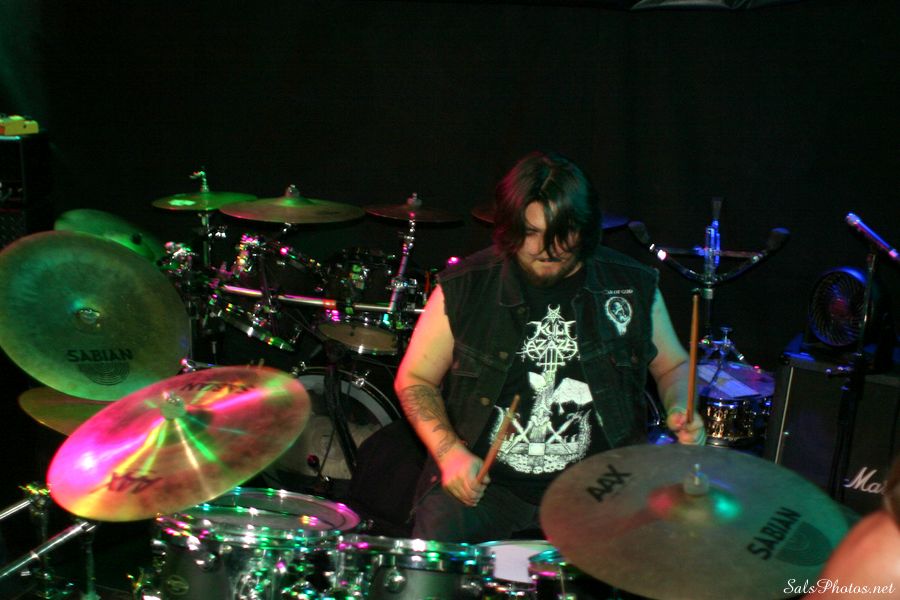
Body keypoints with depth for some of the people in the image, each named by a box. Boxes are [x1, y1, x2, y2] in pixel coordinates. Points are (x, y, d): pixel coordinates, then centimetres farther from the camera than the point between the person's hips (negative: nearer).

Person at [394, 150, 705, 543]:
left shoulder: (632, 287, 1)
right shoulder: (464, 289, -4)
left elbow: (673, 365, 17)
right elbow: (414, 379, 5)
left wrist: (681, 411, -6)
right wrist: (450, 453, -11)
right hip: (484, 481, 0)